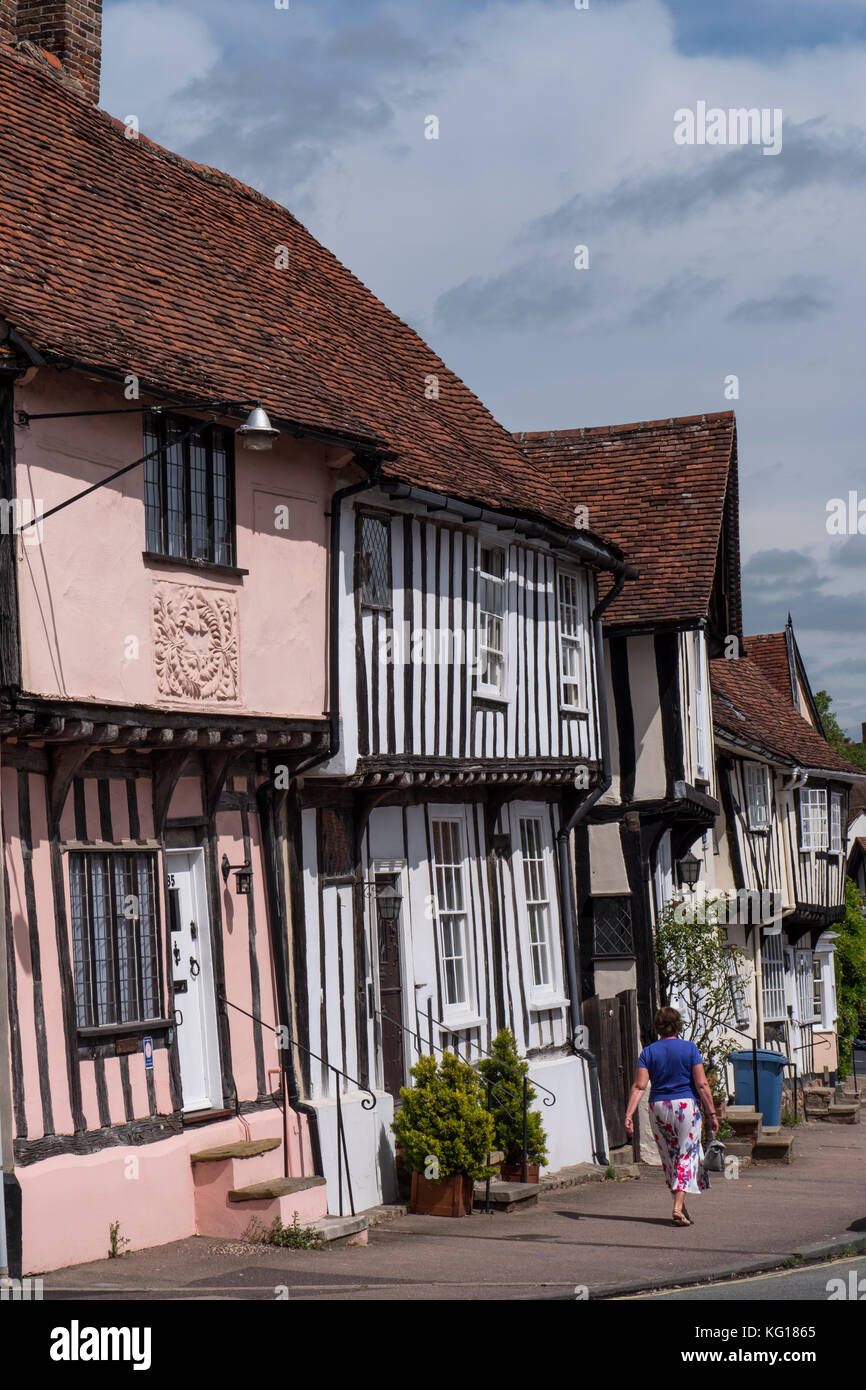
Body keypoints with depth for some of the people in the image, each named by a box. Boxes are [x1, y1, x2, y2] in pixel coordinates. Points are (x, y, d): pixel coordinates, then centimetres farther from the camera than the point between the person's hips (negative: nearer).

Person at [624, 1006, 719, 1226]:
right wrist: (712, 1113, -2)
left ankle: (680, 1206, 21)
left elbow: (639, 1086, -7)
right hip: (686, 1106, -3)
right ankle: (678, 1207, -13)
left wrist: (628, 1114, -9)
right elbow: (702, 1085, -7)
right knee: (687, 1155, 1)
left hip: (658, 1108, 3)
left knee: (670, 1157, 14)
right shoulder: (689, 1048, -3)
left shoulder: (648, 1052, 2)